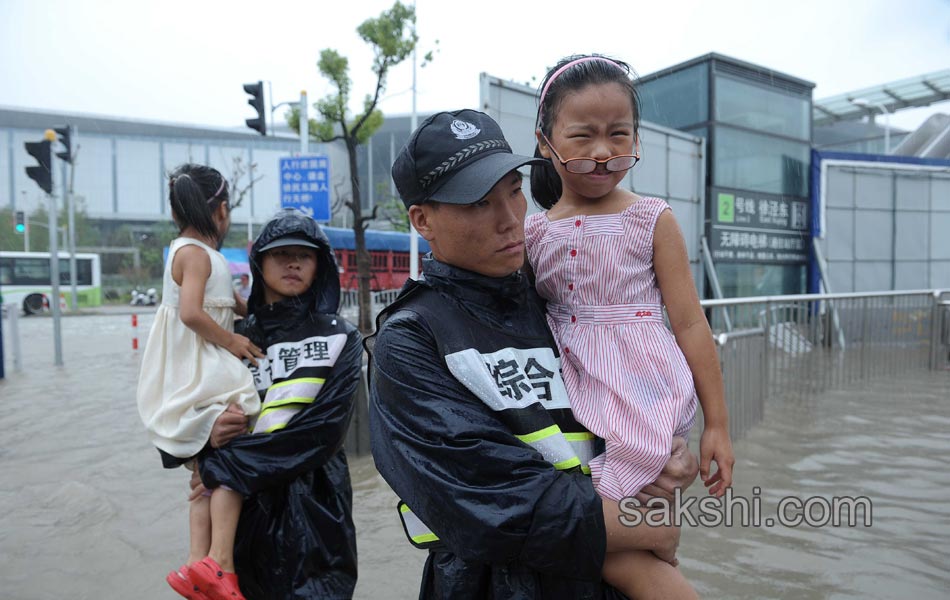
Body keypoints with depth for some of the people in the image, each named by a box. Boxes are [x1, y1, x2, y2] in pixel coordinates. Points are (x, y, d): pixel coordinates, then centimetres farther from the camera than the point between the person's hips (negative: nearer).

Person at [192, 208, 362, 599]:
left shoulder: (340, 338, -4)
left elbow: (324, 427, -15)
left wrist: (225, 466, -16)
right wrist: (209, 435, -15)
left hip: (315, 508, -2)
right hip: (244, 509, 3)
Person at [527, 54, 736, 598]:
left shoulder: (653, 220, -3)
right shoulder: (533, 233, 5)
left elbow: (690, 323, -2)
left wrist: (717, 425, 0)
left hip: (645, 396, -3)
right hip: (578, 401, 4)